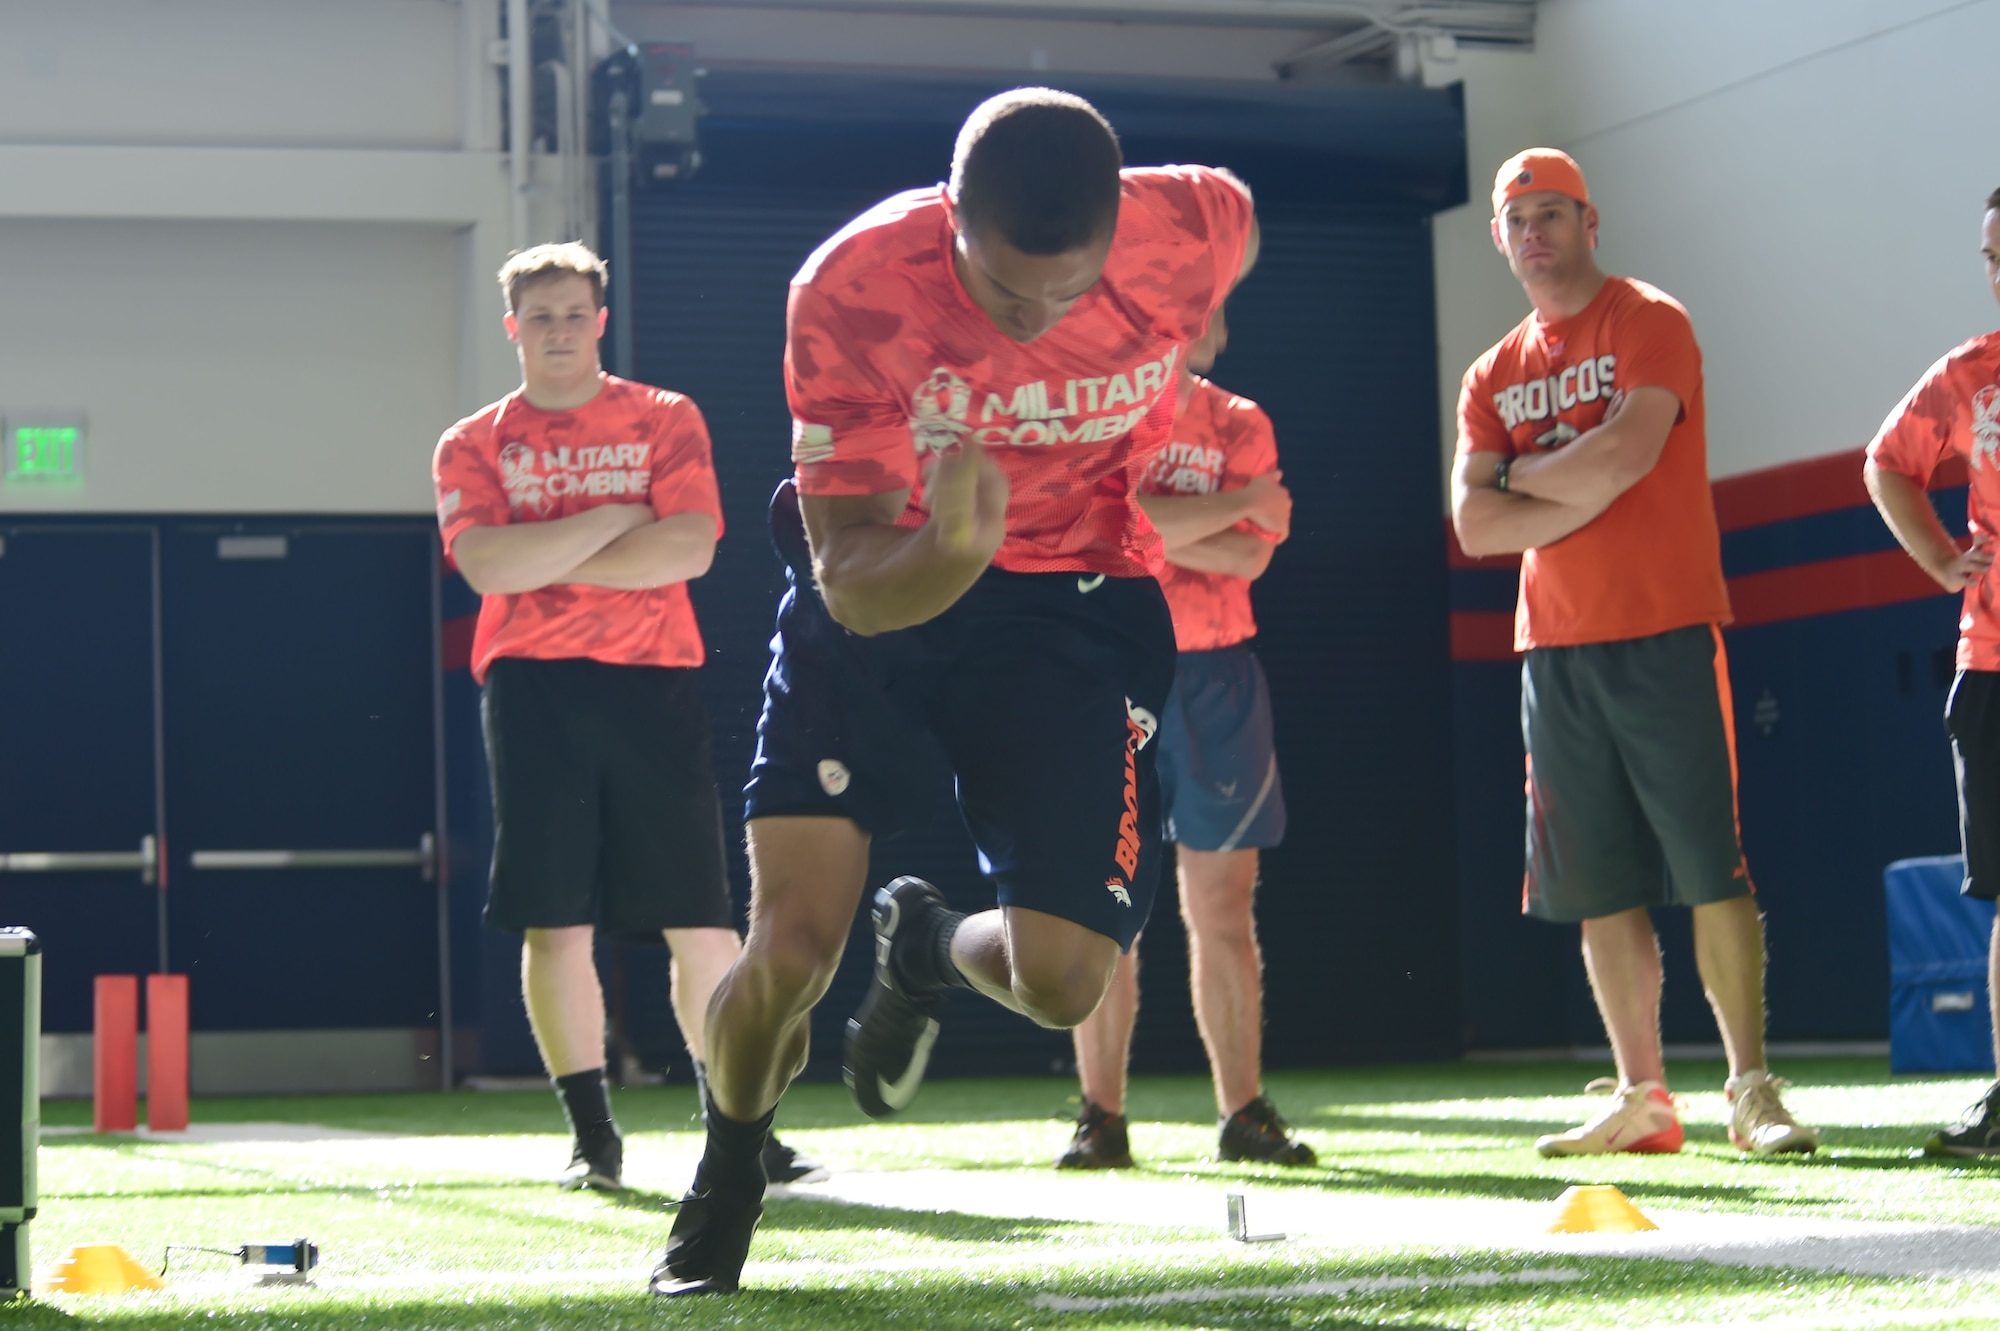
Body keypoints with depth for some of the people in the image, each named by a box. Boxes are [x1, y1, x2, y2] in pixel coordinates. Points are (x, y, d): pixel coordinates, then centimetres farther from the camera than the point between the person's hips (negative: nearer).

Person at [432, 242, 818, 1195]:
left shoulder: (666, 421, 10)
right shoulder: (474, 445, 10)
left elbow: (690, 547, -6)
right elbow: (486, 564, -8)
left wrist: (550, 563, -6)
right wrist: (612, 521, -8)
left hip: (652, 681, 0)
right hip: (531, 687, 0)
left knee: (701, 923, -3)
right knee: (555, 924, -3)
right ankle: (592, 1138, 5)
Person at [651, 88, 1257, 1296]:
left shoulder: (1202, 229, -23)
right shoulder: (851, 291, -28)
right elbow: (851, 584, -27)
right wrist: (952, 553, -47)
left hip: (1084, 598, 1)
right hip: (883, 590, -1)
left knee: (1062, 981, -10)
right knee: (791, 946, -13)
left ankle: (929, 948, 30)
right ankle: (726, 1178, 22)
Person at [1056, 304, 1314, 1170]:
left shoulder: (1239, 425, 8)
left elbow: (1249, 555, -6)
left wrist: (1150, 525, -12)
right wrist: (1236, 503, -13)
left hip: (1214, 677, 2)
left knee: (1223, 907, 3)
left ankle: (1244, 1115, 7)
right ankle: (1101, 1119, 3)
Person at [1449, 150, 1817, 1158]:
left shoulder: (1648, 324, -1)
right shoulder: (1495, 375, 16)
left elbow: (1620, 459, -17)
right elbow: (1474, 526, 4)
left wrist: (1515, 472, -1)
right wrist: (1586, 493, -8)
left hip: (1665, 636, -6)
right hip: (1555, 649, 6)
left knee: (1710, 871, -9)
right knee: (1600, 887, 5)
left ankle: (1751, 1092, -7)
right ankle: (1641, 1101, 10)